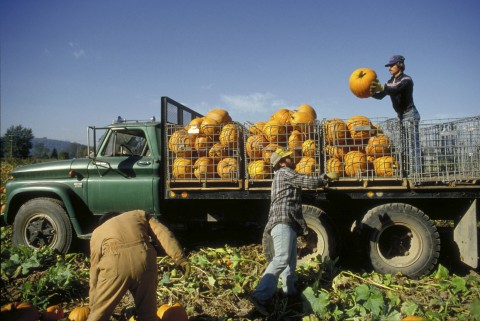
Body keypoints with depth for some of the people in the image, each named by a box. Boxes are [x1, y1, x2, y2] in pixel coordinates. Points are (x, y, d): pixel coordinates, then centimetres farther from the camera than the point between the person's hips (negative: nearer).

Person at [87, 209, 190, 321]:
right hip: (144, 260, 1)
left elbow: (94, 269, 29)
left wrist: (93, 306, 35)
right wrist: (180, 258, 5)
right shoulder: (139, 214, 32)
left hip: (115, 263, -1)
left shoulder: (97, 232, 31)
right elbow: (163, 234, 14)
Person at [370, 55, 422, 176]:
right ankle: (406, 172, 12)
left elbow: (396, 90, -32)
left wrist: (382, 88, -50)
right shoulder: (391, 81, 13)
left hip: (410, 115, -8)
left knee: (412, 146, -13)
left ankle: (415, 173, -15)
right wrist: (372, 93, -17)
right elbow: (381, 96, 2)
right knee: (404, 146, 8)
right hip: (401, 116, 9)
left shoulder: (406, 79, -11)